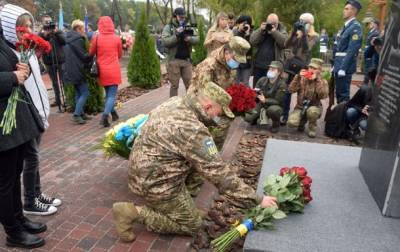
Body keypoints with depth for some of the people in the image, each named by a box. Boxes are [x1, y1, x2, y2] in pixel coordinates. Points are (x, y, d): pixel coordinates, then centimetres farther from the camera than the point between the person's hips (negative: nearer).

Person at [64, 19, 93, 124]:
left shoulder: (69, 39, 15)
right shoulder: (78, 39, -13)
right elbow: (84, 56, -14)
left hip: (71, 70, 9)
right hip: (77, 70, -9)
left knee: (79, 92, 15)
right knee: (84, 93, -5)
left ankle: (81, 113, 21)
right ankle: (76, 115, -9)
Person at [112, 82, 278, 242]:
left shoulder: (175, 102, -2)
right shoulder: (192, 130, -29)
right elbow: (219, 174, -26)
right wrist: (256, 200, -17)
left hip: (142, 171, 9)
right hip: (155, 182, -9)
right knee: (192, 225, 7)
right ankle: (135, 212, 0)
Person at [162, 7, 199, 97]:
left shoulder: (188, 27, 13)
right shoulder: (168, 27, 1)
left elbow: (197, 38, 5)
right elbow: (165, 41, -12)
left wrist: (189, 38, -15)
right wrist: (176, 36, -24)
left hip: (187, 60, 4)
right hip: (174, 60, -4)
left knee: (189, 84, 8)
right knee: (174, 85, 2)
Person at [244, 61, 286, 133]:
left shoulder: (281, 84, -15)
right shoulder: (262, 80, -2)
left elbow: (278, 101, -19)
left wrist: (265, 100, -34)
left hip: (275, 106, -3)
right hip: (261, 105, 3)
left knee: (273, 109, -40)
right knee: (247, 117, -19)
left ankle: (276, 124, -6)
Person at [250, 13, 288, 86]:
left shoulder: (282, 31, 7)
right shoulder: (262, 30, 13)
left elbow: (285, 42, -13)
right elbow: (252, 41, -2)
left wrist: (274, 31, -18)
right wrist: (261, 30, -12)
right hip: (258, 66, 3)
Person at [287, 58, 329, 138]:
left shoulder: (323, 82, -3)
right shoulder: (302, 78, 0)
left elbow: (323, 95, -21)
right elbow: (291, 90, -11)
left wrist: (317, 80, -21)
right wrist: (298, 77, -18)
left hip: (314, 108, -1)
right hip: (300, 107, 1)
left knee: (312, 111, -39)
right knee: (291, 122, -26)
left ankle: (312, 128, -7)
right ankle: (302, 121, 12)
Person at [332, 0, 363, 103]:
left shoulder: (355, 27, -11)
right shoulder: (347, 26, 17)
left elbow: (352, 50, -19)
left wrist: (343, 68, -22)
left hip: (345, 66, -9)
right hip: (339, 65, 9)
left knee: (343, 94, -4)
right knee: (339, 93, 16)